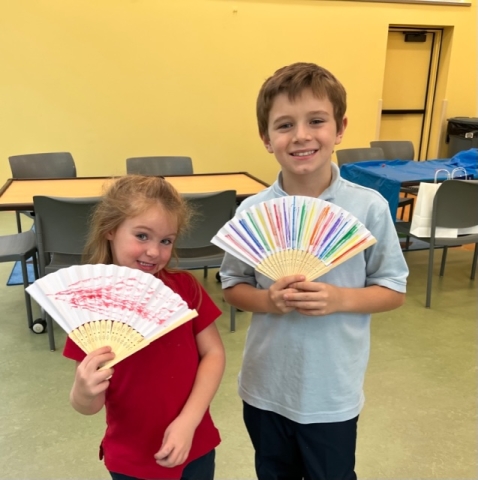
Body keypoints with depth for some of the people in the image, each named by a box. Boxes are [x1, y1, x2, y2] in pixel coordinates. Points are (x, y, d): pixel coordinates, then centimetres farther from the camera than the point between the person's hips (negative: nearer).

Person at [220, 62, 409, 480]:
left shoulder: (369, 208, -15)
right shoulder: (252, 211, -10)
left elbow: (394, 290, -6)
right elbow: (232, 286, 0)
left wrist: (340, 298, -23)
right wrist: (267, 300, -20)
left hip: (333, 394, -1)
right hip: (265, 388, 2)